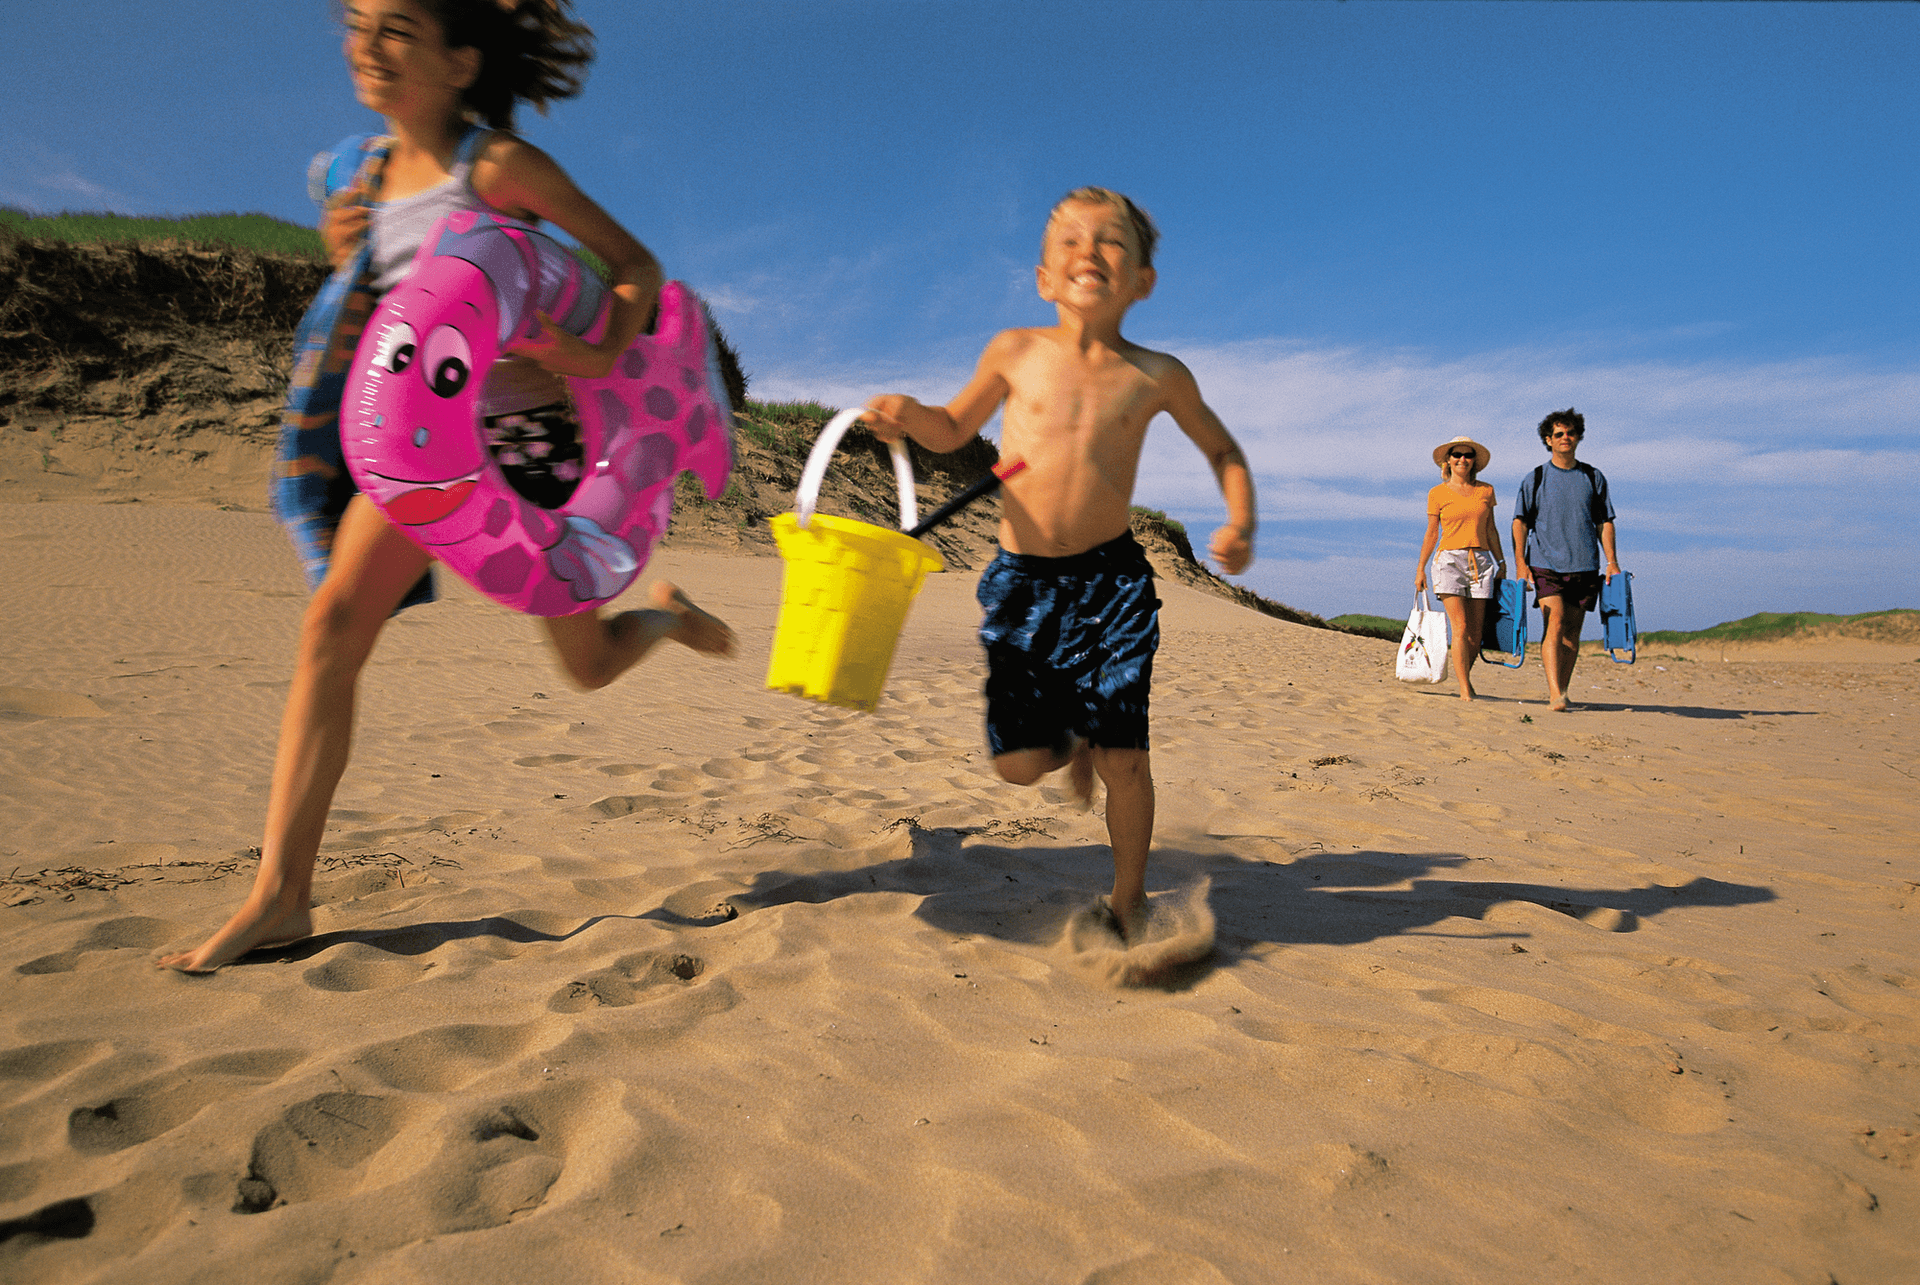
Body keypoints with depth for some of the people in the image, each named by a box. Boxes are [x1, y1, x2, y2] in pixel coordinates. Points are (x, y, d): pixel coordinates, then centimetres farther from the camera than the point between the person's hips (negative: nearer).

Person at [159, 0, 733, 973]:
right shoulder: (369, 179, 10)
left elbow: (635, 264, -6)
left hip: (527, 438, -4)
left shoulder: (499, 164, -8)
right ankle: (280, 896, -13)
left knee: (591, 666, 6)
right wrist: (344, 266, -3)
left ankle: (666, 613, 44)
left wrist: (605, 355, -25)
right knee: (332, 621, -15)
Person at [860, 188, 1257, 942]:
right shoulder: (1016, 353, 3)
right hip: (1020, 579, 1)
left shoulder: (1157, 376, 2)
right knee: (1018, 761, -1)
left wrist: (1241, 522, 0)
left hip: (1112, 581, 0)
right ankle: (1071, 745, 37)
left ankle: (1127, 899, 21)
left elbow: (1221, 448, 18)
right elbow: (954, 429, 17)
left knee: (1122, 754, -3)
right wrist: (908, 417, -5)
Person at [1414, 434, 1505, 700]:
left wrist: (1501, 562, 14)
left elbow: (1491, 530, 17)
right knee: (1460, 627, -12)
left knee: (1476, 630, 2)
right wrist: (1420, 569, 6)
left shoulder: (1485, 490, 11)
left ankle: (1464, 676, 24)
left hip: (1481, 561, 3)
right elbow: (1431, 533, 8)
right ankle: (1465, 691, -10)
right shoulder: (1438, 494, 4)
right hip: (1450, 559, -3)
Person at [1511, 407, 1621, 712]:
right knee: (1555, 624, -15)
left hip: (1584, 565, 3)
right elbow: (1521, 521, 4)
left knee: (1573, 630, 4)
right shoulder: (1535, 479, 6)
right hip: (1545, 564, -3)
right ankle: (1555, 694, -20)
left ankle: (1561, 692, 12)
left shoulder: (1593, 478, 12)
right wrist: (1520, 562, -6)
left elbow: (1604, 522, 14)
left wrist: (1612, 561, 4)